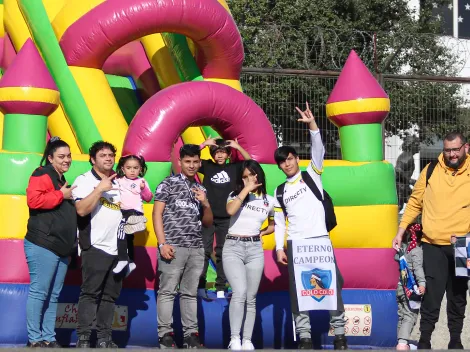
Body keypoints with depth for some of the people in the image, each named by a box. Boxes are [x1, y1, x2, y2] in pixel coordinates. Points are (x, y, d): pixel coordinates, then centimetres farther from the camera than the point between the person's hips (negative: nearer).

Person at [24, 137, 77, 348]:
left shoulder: (62, 181, 22)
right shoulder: (43, 175, -6)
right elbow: (34, 200, -23)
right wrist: (61, 195, -15)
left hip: (61, 247, 10)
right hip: (43, 245, -10)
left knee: (53, 295, 9)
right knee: (39, 292, -8)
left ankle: (49, 338, 12)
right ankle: (34, 339, -5)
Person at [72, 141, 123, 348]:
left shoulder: (118, 182, 16)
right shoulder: (84, 180, -3)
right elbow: (81, 210, -17)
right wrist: (100, 189, -19)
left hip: (118, 247, 6)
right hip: (95, 246, -6)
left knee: (110, 295, 7)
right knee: (90, 293, -9)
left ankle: (104, 338, 12)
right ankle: (83, 338, -8)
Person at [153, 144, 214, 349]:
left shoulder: (201, 190, 18)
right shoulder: (169, 183, 3)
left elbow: (208, 223, 20)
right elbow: (157, 214, -3)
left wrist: (205, 204, 0)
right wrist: (162, 243, -12)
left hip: (196, 248, 5)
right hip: (173, 246, -5)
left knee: (190, 293, 7)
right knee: (167, 291, -5)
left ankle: (190, 334, 10)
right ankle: (165, 334, -2)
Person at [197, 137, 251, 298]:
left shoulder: (234, 168, 4)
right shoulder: (207, 166, 2)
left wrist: (238, 147, -9)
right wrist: (204, 144, -15)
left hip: (226, 217, 1)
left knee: (223, 253, 6)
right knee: (204, 251, -3)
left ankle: (221, 288, 9)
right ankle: (200, 286, -1)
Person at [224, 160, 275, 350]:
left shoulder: (269, 201, 11)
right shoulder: (235, 195, 4)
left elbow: (273, 224, 26)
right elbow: (230, 210, -19)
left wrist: (262, 233, 7)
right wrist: (247, 189, -13)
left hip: (255, 249, 3)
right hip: (233, 248, -3)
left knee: (251, 298, 3)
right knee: (239, 293, -19)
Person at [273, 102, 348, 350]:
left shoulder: (312, 175, 9)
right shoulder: (280, 192, 15)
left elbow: (318, 150, -5)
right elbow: (279, 223, 14)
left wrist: (312, 124, -18)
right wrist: (279, 248, 2)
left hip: (320, 240, -2)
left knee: (332, 285, -5)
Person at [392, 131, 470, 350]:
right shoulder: (431, 170, 2)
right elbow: (415, 203, 9)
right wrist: (400, 232, 6)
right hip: (433, 245, -1)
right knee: (432, 295, -3)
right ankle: (424, 340, 5)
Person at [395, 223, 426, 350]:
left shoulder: (402, 248, 11)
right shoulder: (416, 250, -10)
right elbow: (417, 268, -20)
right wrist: (422, 283, -27)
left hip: (400, 286, 7)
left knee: (402, 316, 13)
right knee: (410, 316, -8)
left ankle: (401, 342, 16)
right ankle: (403, 342, -19)